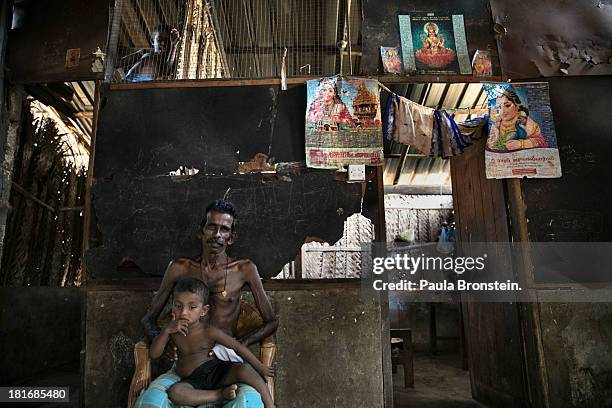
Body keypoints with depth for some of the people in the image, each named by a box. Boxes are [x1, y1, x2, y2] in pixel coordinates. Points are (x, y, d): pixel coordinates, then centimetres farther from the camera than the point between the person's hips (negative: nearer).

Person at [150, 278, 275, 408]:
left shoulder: (208, 331, -11)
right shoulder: (172, 328, 0)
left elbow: (238, 347, -7)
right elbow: (154, 354, -2)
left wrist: (260, 367, -6)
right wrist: (166, 330, -19)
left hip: (216, 370, -2)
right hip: (193, 381, 3)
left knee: (244, 370, -29)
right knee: (174, 392, -31)